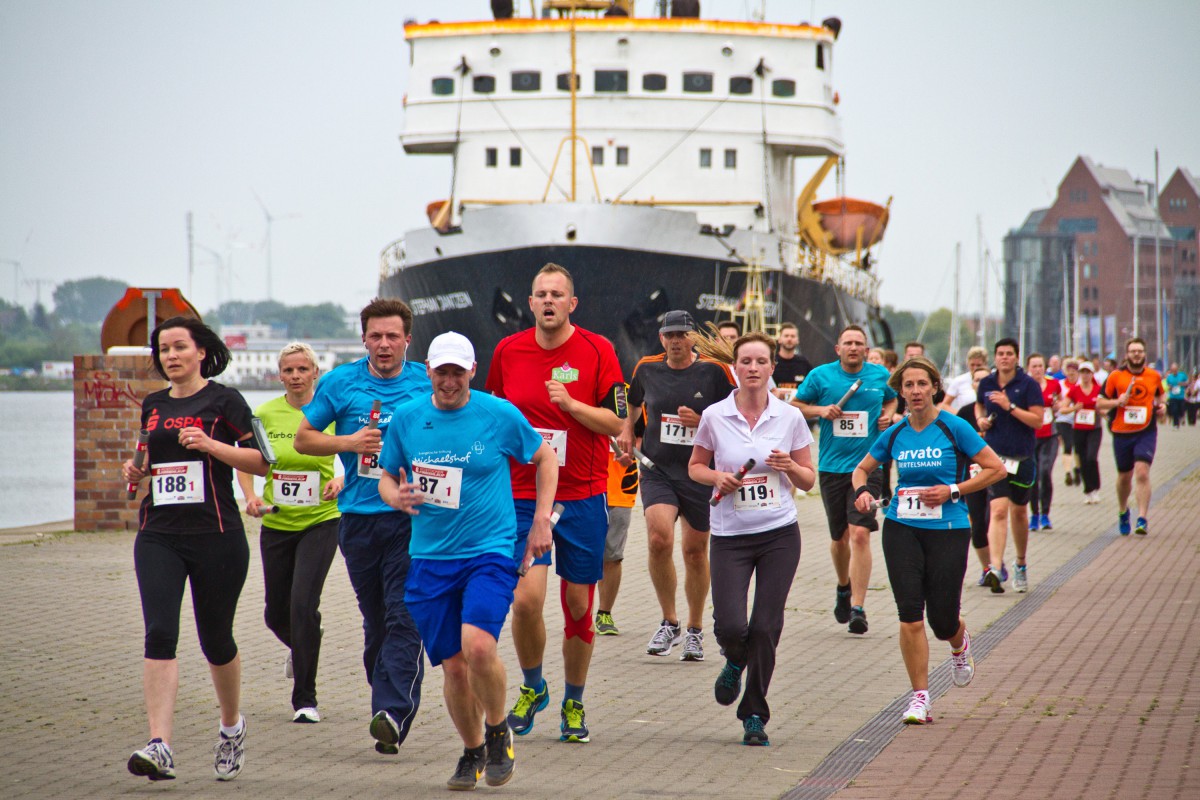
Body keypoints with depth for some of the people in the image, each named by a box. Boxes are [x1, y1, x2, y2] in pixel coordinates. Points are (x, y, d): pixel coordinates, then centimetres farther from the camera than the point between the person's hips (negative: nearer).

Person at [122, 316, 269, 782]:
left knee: (216, 639, 8)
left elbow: (261, 462, -5)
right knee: (159, 634, -14)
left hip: (216, 535, -3)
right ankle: (159, 747, -21)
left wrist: (211, 445, -17)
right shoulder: (153, 406, 14)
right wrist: (138, 471, 6)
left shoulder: (224, 401, -1)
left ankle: (232, 727, 35)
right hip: (159, 535, 3)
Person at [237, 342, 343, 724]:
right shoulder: (265, 414, -1)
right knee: (277, 612, 10)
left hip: (320, 521, -3)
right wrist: (250, 496, -8)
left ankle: (305, 699, -5)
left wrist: (341, 480, -20)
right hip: (277, 524, 3)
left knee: (303, 604, -17)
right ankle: (299, 649, 49)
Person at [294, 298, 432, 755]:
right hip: (359, 518, 2)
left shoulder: (428, 385, 2)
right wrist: (349, 442, -7)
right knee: (375, 621, 10)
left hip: (413, 517, -2)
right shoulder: (340, 383, 5)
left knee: (404, 618, -13)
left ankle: (392, 714, -20)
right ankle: (390, 705, 23)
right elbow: (304, 439, 10)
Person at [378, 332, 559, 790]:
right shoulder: (407, 418, 3)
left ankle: (498, 733, 1)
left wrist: (541, 521, 4)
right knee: (453, 666, 2)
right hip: (430, 558, 3)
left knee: (478, 645, -24)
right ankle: (472, 752, 26)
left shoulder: (499, 415, -3)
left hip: (491, 551, -3)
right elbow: (386, 477, 15)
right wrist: (395, 496, -9)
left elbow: (545, 458, 11)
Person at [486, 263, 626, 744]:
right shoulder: (508, 351, 4)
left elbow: (616, 423, -6)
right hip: (523, 494, 1)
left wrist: (570, 403, -20)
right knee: (526, 597, -13)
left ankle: (574, 702, 22)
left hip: (584, 496, -1)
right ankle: (531, 688, 13)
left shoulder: (597, 350, -3)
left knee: (578, 603, 4)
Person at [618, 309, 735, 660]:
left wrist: (701, 422, -14)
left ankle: (695, 631, 26)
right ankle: (669, 622, -3)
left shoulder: (714, 372, -4)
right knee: (659, 539, -20)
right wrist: (626, 429, 15)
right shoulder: (647, 369, 5)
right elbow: (634, 403, 26)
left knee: (695, 552, 8)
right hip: (657, 471, 1)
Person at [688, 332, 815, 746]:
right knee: (731, 626, -12)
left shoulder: (790, 417, 1)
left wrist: (790, 467, -12)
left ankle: (754, 715, 13)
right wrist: (717, 478, -8)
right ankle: (736, 662, 26)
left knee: (765, 628, -2)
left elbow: (809, 480, 9)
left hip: (780, 535, 0)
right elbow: (695, 466, 12)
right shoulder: (714, 417, 0)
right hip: (730, 537, 0)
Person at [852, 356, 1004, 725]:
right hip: (902, 528, 2)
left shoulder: (953, 428, -6)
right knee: (910, 614, -8)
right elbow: (862, 468, 19)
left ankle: (960, 645, 38)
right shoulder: (895, 434, 5)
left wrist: (952, 491, -11)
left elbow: (996, 469, -3)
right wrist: (861, 490, -3)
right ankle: (920, 698, 1)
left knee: (942, 621, -1)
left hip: (948, 529, -2)